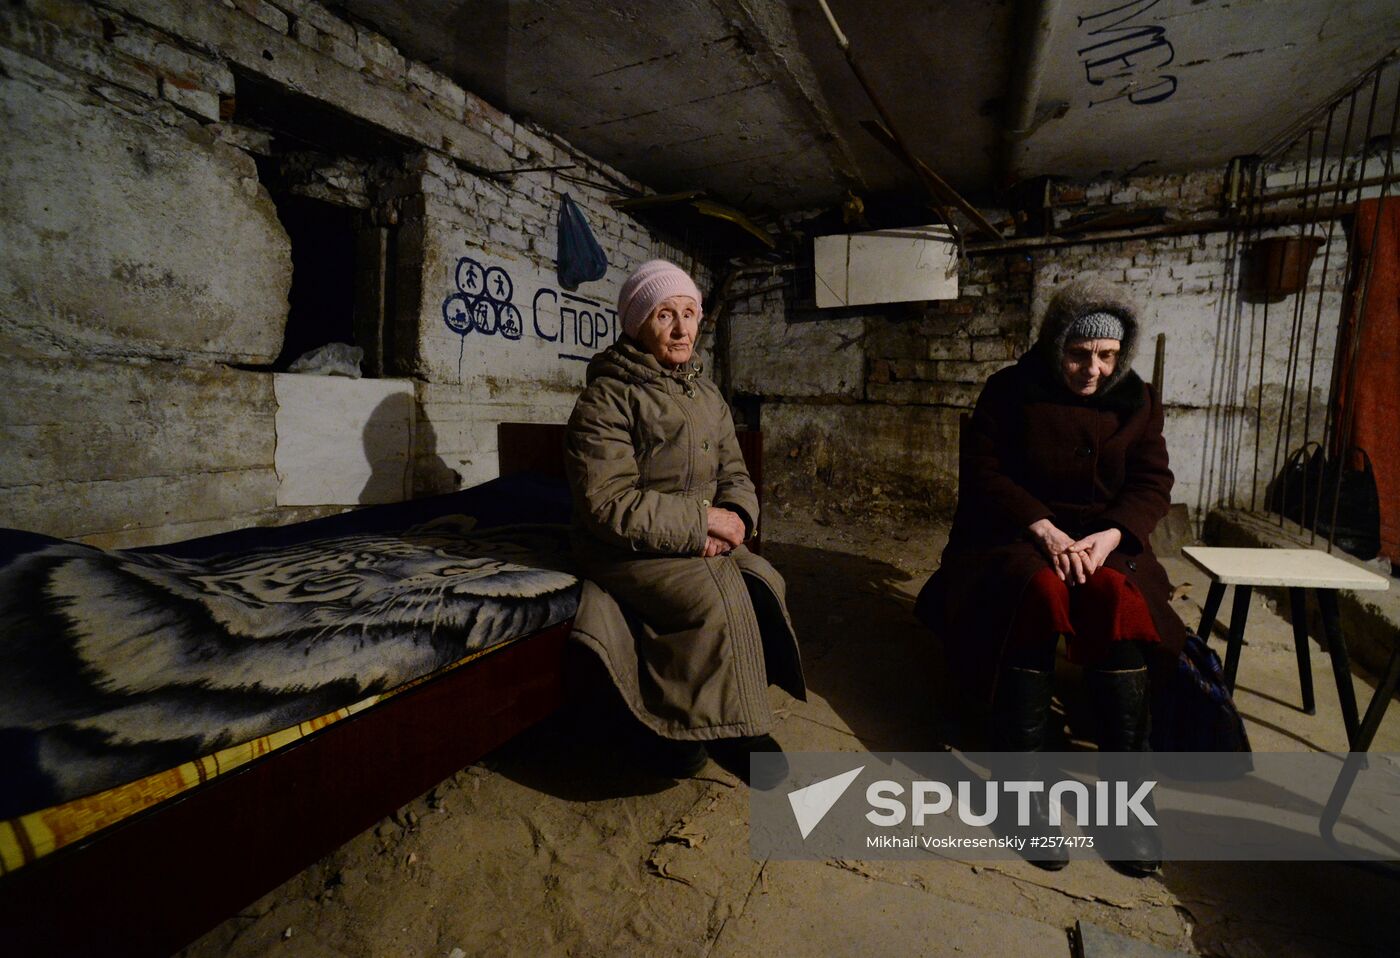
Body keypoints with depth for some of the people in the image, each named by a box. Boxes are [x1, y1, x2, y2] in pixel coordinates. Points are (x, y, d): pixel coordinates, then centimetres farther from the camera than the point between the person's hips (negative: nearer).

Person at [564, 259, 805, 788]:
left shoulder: (707, 395, 12)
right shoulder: (606, 398, -11)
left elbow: (734, 473, 11)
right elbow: (608, 505, -19)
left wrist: (734, 517, -13)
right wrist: (703, 520, -21)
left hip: (703, 542, 7)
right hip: (625, 549, -6)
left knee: (765, 581, -18)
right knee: (718, 594, -29)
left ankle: (680, 723, -4)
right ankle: (731, 728, -6)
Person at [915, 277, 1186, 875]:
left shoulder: (1137, 400, 9)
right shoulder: (1010, 391, 0)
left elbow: (1153, 483, 3)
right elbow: (982, 471, -7)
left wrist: (1108, 537, -18)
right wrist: (1045, 529, -20)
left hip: (1103, 539, 3)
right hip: (1015, 534, -2)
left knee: (1114, 598, -31)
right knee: (1037, 591, -35)